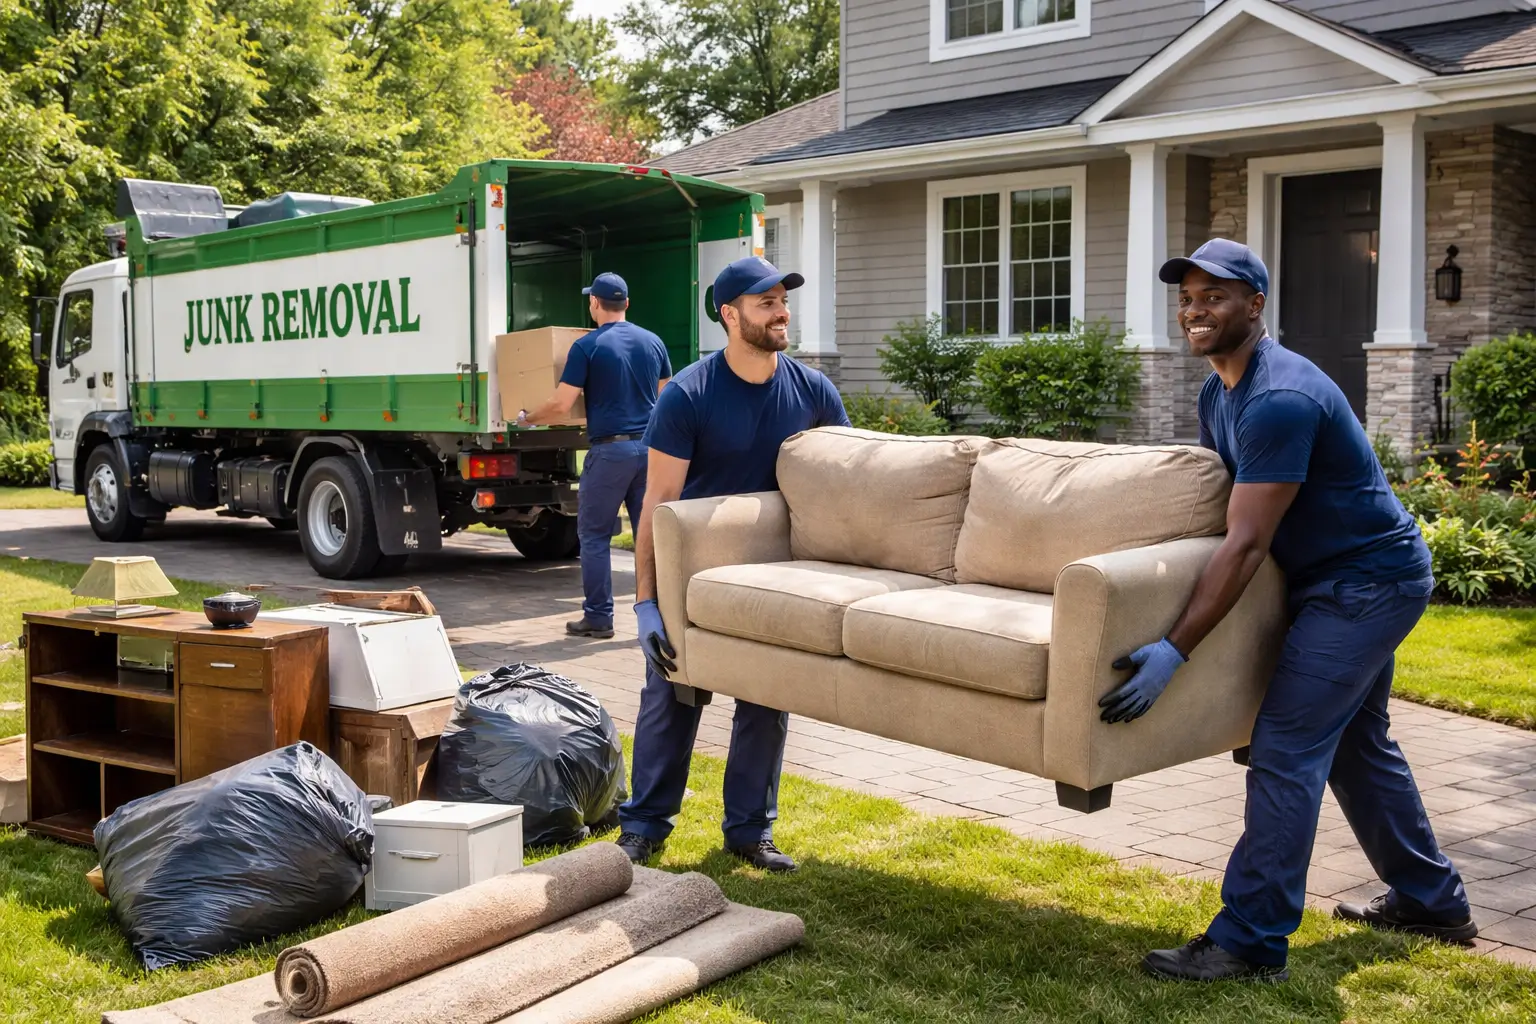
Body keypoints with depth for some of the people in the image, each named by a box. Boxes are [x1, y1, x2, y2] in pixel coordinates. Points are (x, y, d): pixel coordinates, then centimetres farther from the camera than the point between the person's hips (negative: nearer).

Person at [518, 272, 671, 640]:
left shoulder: (587, 347, -6)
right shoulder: (653, 342, 8)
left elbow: (561, 406, -8)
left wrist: (528, 418, 10)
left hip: (609, 450, -4)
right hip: (650, 446, 5)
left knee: (594, 535, 6)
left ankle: (598, 617, 7)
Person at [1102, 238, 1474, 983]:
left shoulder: (1280, 399, -26)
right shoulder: (1219, 393, 6)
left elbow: (1245, 544, -31)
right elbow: (1218, 507, 16)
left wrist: (1176, 651, -33)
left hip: (1366, 582, -10)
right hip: (1358, 577, 10)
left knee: (1285, 750, -12)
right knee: (1355, 741, 20)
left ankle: (1250, 943, -7)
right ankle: (1430, 902, 36)